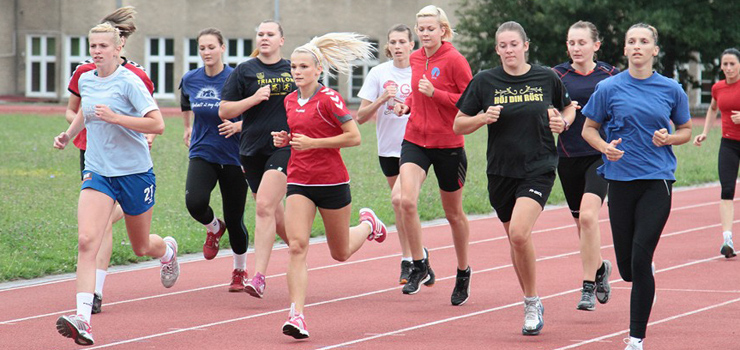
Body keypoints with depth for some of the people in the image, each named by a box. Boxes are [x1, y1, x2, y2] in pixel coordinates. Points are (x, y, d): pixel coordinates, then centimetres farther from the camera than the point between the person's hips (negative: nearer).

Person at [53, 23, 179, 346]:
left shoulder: (129, 82, -13)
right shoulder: (85, 81, 5)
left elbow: (157, 124, -20)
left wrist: (115, 117, -27)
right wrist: (69, 134, 12)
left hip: (134, 171, -4)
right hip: (97, 172, 4)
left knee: (141, 247, 15)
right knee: (86, 241, -19)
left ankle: (167, 250, 54)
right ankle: (82, 319, -27)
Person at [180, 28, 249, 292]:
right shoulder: (190, 80, 1)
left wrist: (238, 125, -21)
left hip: (233, 158, -2)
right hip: (202, 154, 2)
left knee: (234, 219, 1)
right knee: (195, 202, -25)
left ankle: (240, 270, 26)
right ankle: (213, 228, 11)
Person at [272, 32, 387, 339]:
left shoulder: (328, 99, -13)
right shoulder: (290, 101, 7)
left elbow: (354, 137, -15)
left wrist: (312, 142, -20)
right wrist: (284, 140, 2)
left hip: (332, 182, -4)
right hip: (299, 182, 4)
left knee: (340, 253, 13)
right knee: (296, 246, -15)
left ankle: (368, 224, 46)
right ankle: (297, 315, -19)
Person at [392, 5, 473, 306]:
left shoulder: (454, 60, -11)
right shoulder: (415, 59, 7)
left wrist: (434, 93, -22)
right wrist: (406, 104, 4)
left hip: (448, 145, -4)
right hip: (415, 140, 4)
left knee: (453, 213, 10)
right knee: (407, 200, -19)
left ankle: (463, 273, 30)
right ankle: (420, 267, -6)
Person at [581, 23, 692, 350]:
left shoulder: (671, 90, 4)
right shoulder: (608, 88, 2)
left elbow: (686, 130, 15)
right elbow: (588, 129, 10)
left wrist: (668, 138, -7)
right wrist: (605, 147, -11)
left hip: (657, 180, -1)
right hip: (620, 179, 1)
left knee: (640, 259, -14)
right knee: (627, 267, 4)